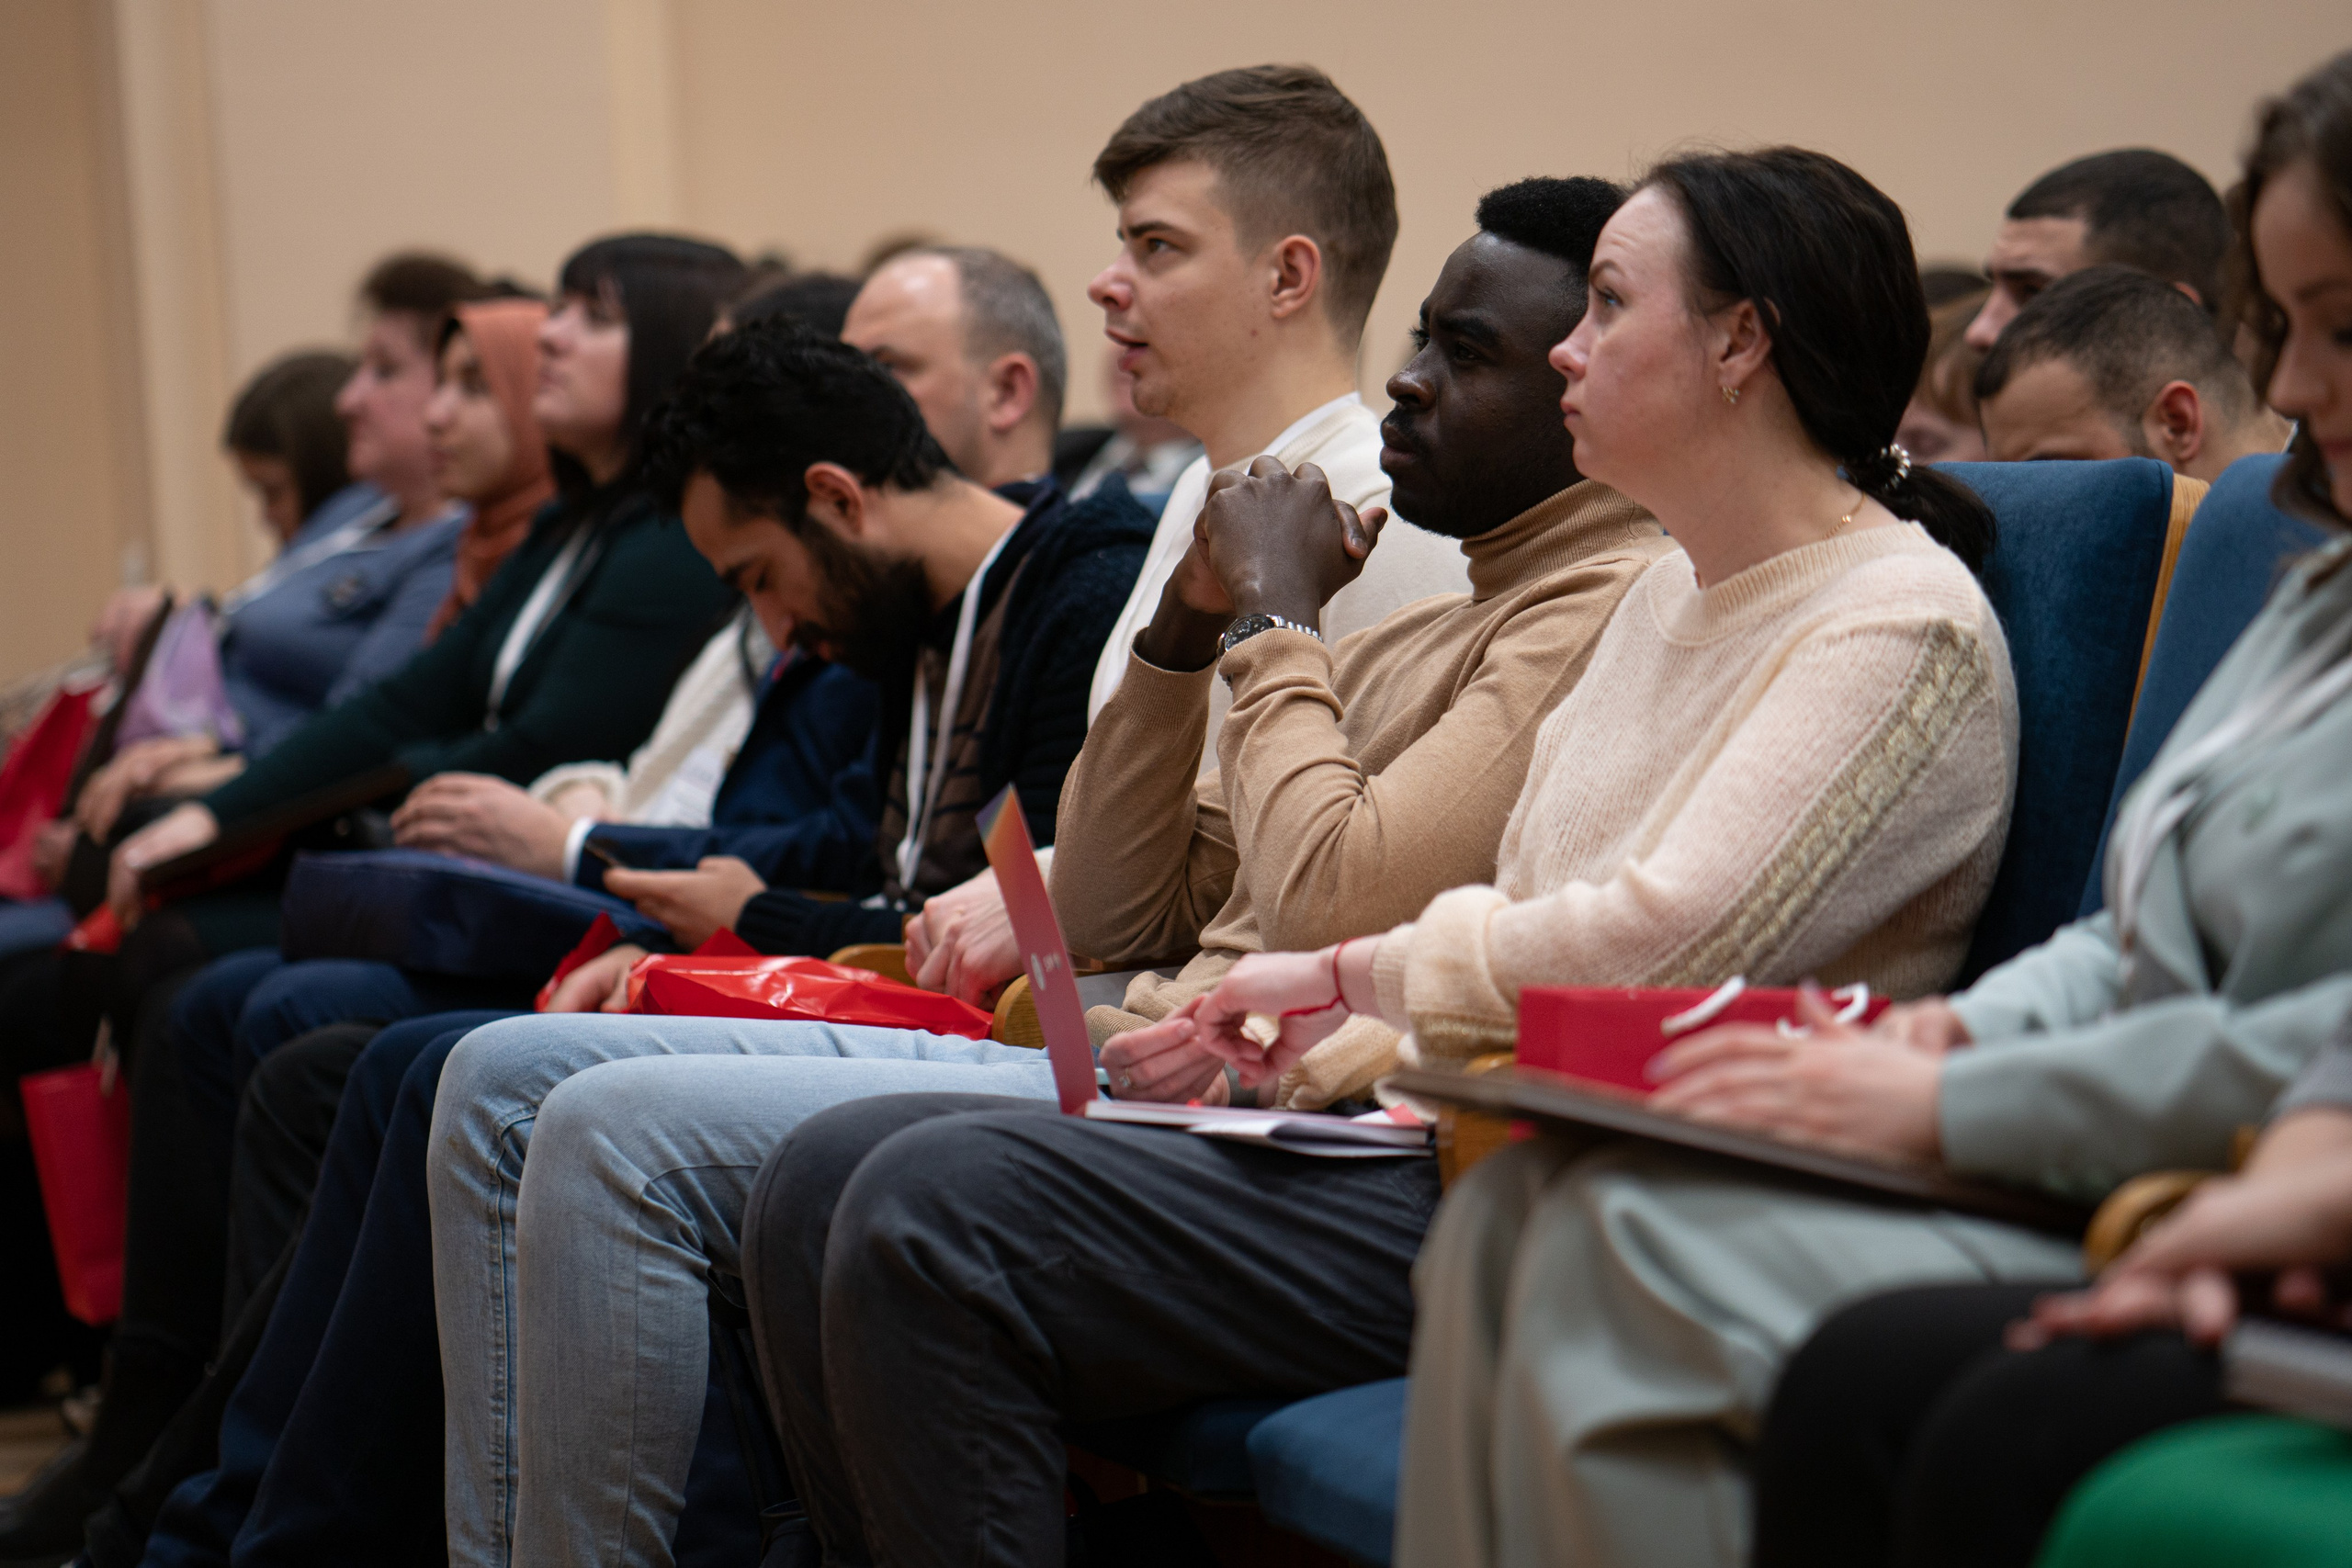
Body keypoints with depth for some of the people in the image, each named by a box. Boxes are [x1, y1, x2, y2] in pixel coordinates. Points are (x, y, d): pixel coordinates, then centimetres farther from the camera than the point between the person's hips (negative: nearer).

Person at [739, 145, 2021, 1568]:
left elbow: (1665, 942, -20)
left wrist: (1354, 976, -8)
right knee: (830, 1176, -4)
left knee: (934, 1217, -23)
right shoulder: (1672, 595, 21)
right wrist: (1349, 1048, 4)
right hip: (1459, 1132, 10)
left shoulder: (1907, 627, -9)